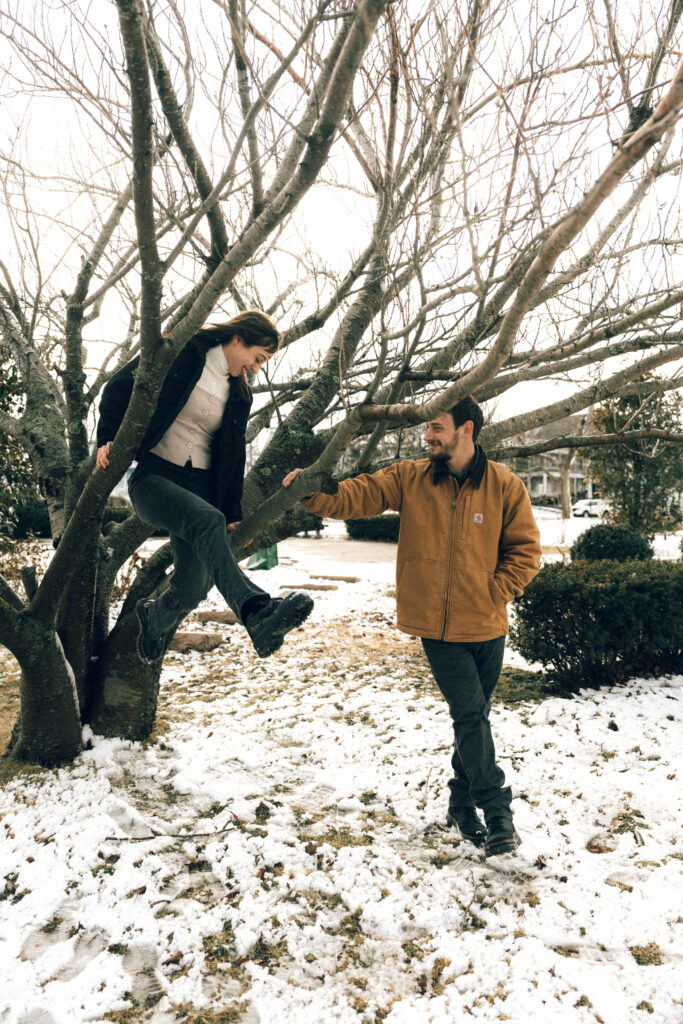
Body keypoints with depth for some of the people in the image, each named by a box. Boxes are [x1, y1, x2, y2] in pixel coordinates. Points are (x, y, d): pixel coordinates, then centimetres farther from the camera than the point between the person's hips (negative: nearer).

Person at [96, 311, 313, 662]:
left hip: (199, 485, 5)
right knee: (207, 520, -36)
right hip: (152, 477, -5)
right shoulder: (182, 355, -1)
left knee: (193, 588, -7)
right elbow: (119, 388, 0)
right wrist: (107, 438, -10)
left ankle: (154, 617, 28)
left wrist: (233, 513, 14)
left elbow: (233, 456, 19)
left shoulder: (238, 395, 15)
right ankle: (258, 613, -51)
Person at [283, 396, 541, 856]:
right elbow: (355, 495, -8)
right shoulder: (409, 478, -2)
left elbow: (525, 549, 1)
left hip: (486, 627, 1)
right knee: (470, 715, -4)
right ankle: (497, 810, 10)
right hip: (438, 626, -1)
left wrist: (495, 591, -7)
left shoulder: (505, 486, -4)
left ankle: (463, 804, 33)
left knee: (474, 716, 14)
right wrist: (312, 490, -24)